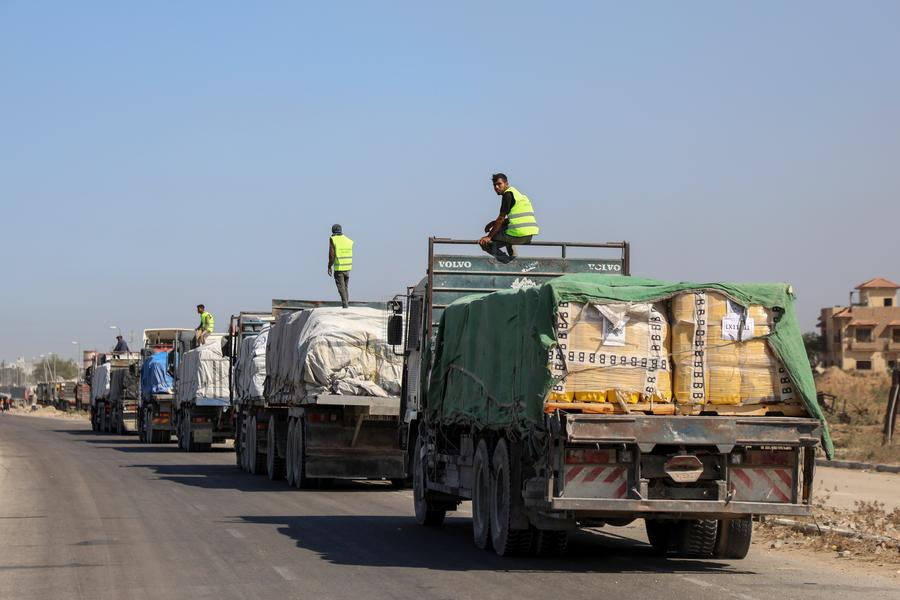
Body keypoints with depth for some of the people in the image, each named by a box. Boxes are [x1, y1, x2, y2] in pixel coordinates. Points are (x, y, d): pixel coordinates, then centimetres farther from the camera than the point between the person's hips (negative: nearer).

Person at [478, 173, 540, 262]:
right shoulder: (516, 192, 22)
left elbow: (501, 218, -10)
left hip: (519, 236, -9)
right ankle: (513, 256, 25)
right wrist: (494, 223, 21)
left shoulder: (508, 194, -6)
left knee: (484, 242, 1)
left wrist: (489, 237, -6)